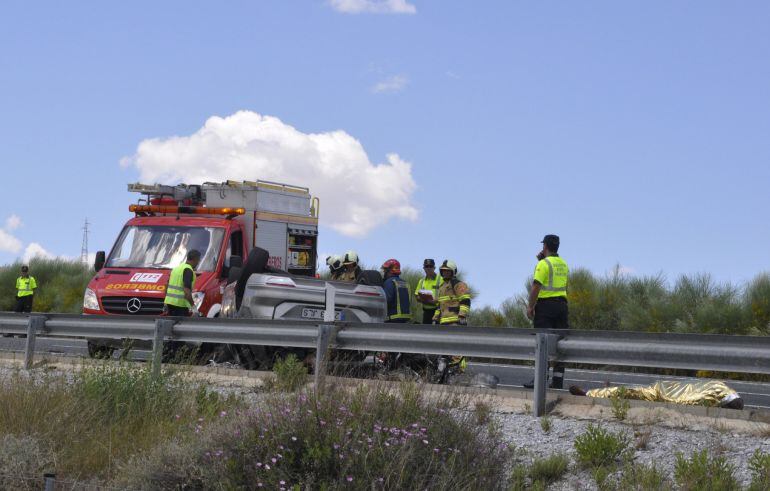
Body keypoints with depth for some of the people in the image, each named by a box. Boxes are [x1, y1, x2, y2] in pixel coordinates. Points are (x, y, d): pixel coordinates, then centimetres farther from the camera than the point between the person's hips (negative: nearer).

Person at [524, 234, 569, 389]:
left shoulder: (544, 264, -9)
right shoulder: (563, 264, 15)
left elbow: (536, 287, -16)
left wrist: (530, 307, -11)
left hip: (545, 305, -7)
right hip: (561, 304, 7)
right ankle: (558, 380, 6)